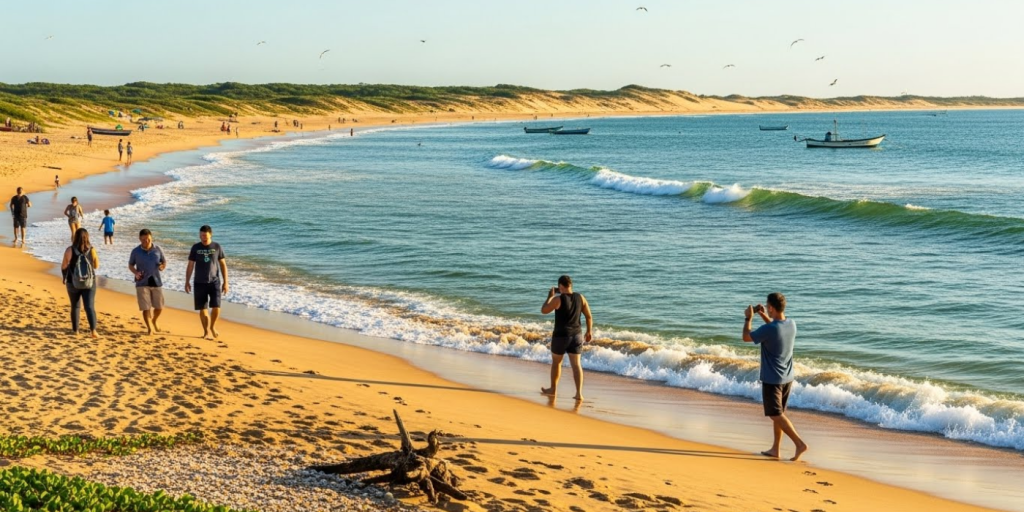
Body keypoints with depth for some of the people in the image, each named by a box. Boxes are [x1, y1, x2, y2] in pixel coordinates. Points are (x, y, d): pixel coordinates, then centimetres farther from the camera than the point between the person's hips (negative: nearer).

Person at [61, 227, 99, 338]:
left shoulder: (70, 250, -10)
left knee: (75, 306, 17)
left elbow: (64, 266, -4)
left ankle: (75, 330, 24)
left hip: (73, 282, 0)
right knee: (90, 306, -3)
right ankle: (93, 330, -20)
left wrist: (65, 277, 14)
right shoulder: (92, 250, -5)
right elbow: (96, 266, 5)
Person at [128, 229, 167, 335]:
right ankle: (149, 328, 5)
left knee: (159, 306, 8)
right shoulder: (136, 251, -2)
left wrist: (162, 266, -8)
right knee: (146, 307, -5)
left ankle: (154, 321, 37)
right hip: (142, 283, -2)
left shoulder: (157, 250, 2)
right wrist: (135, 273, -11)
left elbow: (164, 262, 14)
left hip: (156, 282, 2)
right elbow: (130, 265, 9)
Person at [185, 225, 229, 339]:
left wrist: (225, 282, 0)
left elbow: (223, 265, 4)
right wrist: (187, 282, 2)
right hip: (200, 283, 1)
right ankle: (206, 331, 15)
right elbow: (190, 266, 5)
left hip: (215, 282, -1)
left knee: (216, 307, -11)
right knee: (202, 309, 1)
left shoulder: (217, 247, 0)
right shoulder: (195, 248, 1)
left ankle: (212, 326, 15)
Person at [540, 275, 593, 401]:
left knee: (556, 362, 16)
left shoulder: (558, 299, -15)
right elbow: (589, 316, 4)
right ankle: (579, 393, -8)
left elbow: (543, 310, -2)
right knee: (576, 364, 2)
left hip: (561, 335, -3)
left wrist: (550, 296, 7)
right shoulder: (580, 297, 0)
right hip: (576, 335, 3)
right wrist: (589, 332, 14)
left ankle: (553, 389, 31)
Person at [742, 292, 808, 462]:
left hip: (771, 379, -8)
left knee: (776, 415, -1)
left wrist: (748, 318, 4)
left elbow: (746, 337, -9)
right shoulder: (791, 324, -1)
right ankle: (775, 449, 22)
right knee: (778, 413, 17)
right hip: (787, 377, 8)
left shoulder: (768, 329, -24)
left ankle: (800, 443, -12)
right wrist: (763, 316, 15)